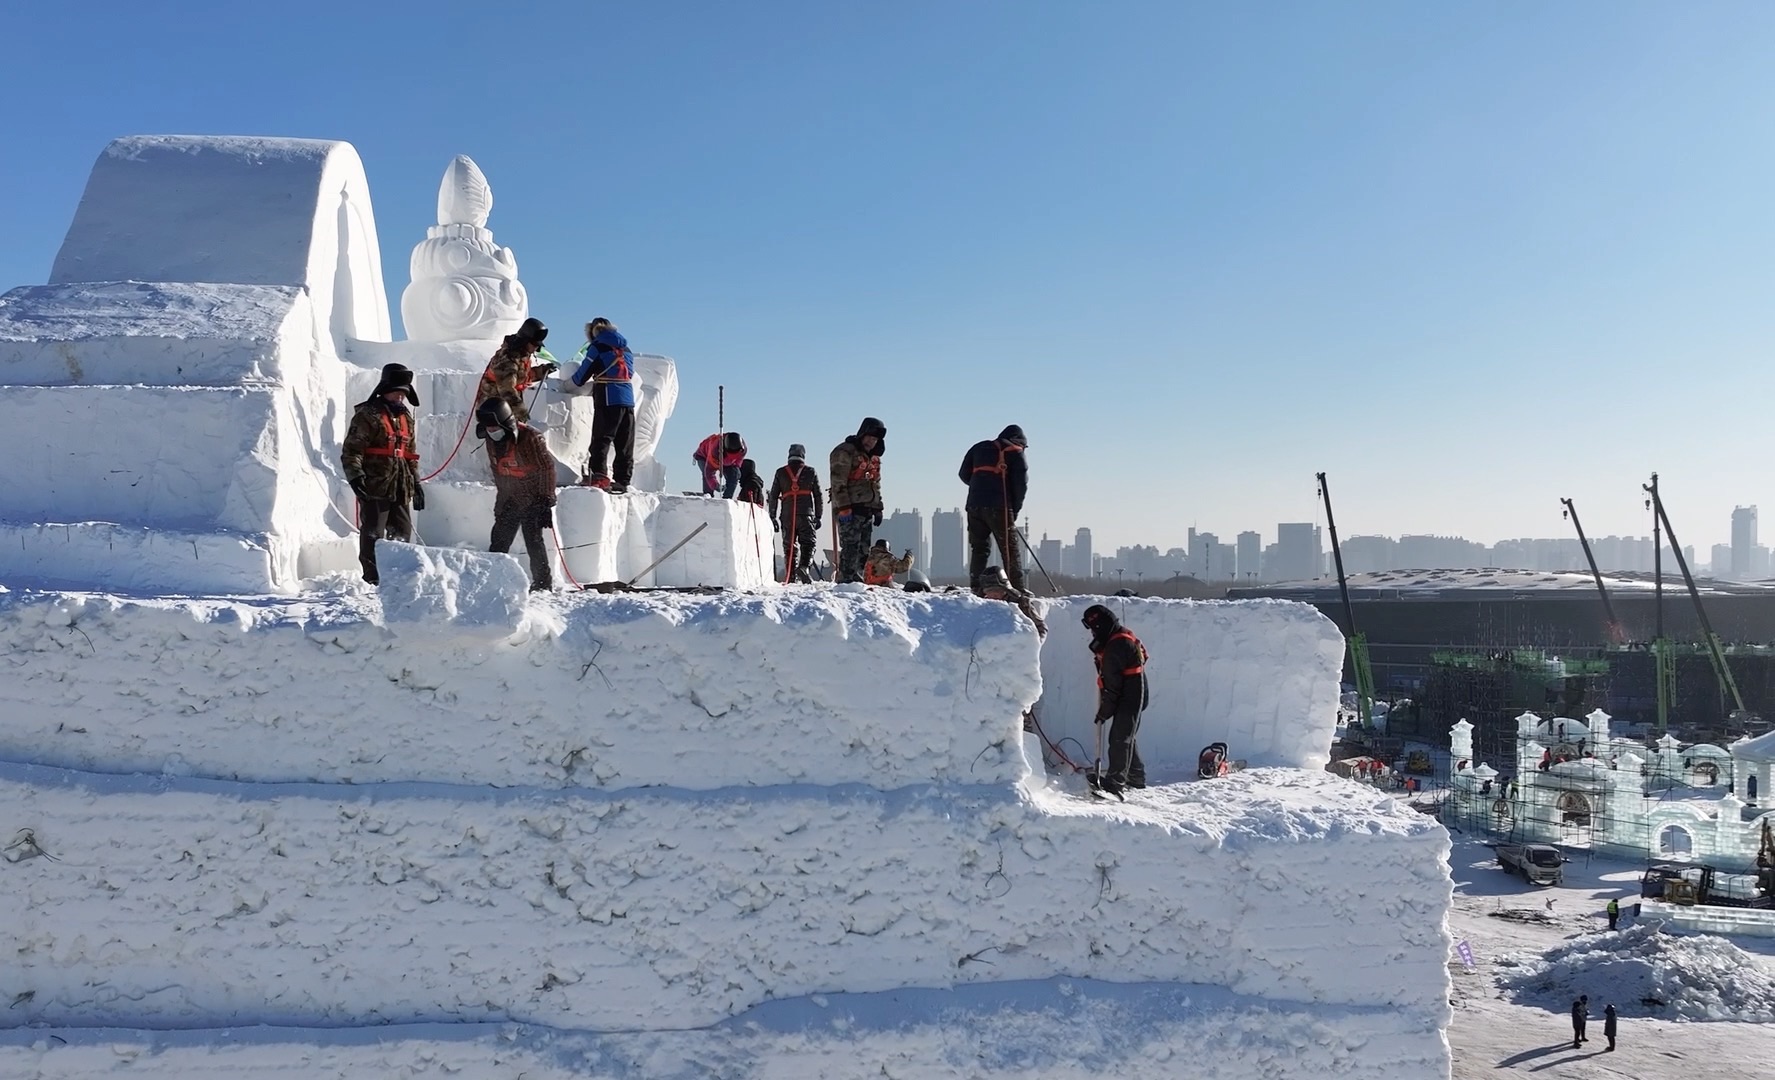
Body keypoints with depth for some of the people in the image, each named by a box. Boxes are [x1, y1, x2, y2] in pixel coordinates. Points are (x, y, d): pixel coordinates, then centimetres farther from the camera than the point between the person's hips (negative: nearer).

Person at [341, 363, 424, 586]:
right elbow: (351, 450, -10)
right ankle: (373, 580, 0)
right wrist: (355, 476, -21)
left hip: (401, 488, 7)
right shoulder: (367, 415, -5)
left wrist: (416, 482, 22)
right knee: (373, 534, -4)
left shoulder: (406, 417, 18)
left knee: (402, 534, 9)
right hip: (374, 487, -7)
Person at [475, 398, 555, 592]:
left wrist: (546, 502, -19)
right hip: (509, 500, 7)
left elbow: (547, 469, -17)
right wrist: (501, 499, 17)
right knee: (499, 541, 5)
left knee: (533, 540, -10)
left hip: (533, 499, -6)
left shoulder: (530, 437, -20)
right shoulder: (491, 441, 0)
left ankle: (542, 583, 0)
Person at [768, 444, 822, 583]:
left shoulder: (780, 473, 11)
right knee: (808, 543, 2)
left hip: (787, 516, 2)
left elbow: (773, 497, 10)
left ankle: (790, 577, 2)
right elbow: (818, 496, 8)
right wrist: (818, 517, 13)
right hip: (806, 515, -1)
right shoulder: (811, 472, 8)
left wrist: (773, 517, 13)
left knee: (789, 546, 7)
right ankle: (804, 566, -23)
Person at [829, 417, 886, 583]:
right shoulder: (845, 452, -6)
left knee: (863, 549, 8)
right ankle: (846, 581, -11)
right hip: (850, 510, -8)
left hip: (867, 510, 8)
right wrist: (843, 508, -20)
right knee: (851, 547, -12)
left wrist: (878, 509, 18)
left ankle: (858, 580, 12)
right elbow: (838, 483, -14)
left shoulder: (874, 457, 21)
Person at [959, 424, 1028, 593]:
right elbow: (1021, 484, 0)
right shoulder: (1015, 452, 6)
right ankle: (1018, 591, -5)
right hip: (999, 507, -4)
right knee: (1010, 550, -1)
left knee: (979, 549, 11)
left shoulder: (979, 447, 20)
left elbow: (964, 475, 20)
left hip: (975, 505, 5)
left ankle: (977, 589, 3)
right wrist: (1015, 509, 7)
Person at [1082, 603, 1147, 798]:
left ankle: (1114, 783, -17)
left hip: (1128, 699, -11)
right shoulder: (1124, 635, 10)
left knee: (1119, 738, -14)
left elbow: (1112, 684, -21)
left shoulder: (1115, 646, -23)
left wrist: (1105, 710, -13)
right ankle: (1136, 777, 31)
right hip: (1134, 696, 11)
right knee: (1126, 737, 20)